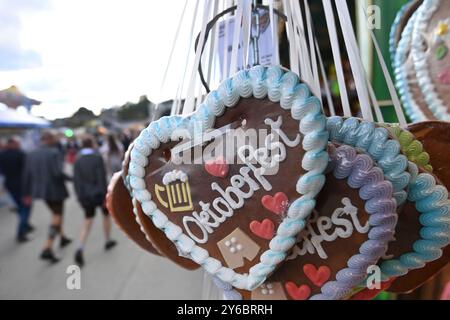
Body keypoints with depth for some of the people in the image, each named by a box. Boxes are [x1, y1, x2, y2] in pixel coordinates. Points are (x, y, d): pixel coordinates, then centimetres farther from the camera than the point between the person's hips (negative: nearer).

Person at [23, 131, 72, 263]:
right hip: (55, 189, -7)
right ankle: (47, 249, -2)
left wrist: (27, 193, 11)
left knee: (56, 213, 25)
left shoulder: (31, 154, 3)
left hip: (40, 190, 7)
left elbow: (27, 175, 5)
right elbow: (58, 173, -24)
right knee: (57, 217, 4)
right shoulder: (54, 152, -16)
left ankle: (62, 237, 39)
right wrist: (70, 178, -7)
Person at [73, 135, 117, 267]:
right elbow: (102, 178, -18)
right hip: (100, 193, -4)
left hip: (86, 195, 4)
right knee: (106, 215, 20)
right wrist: (105, 196, -14)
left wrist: (80, 196, 5)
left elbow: (76, 180, -1)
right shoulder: (98, 157, -13)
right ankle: (108, 241, 33)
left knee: (87, 222, 7)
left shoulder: (78, 160, 1)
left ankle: (80, 249, -11)